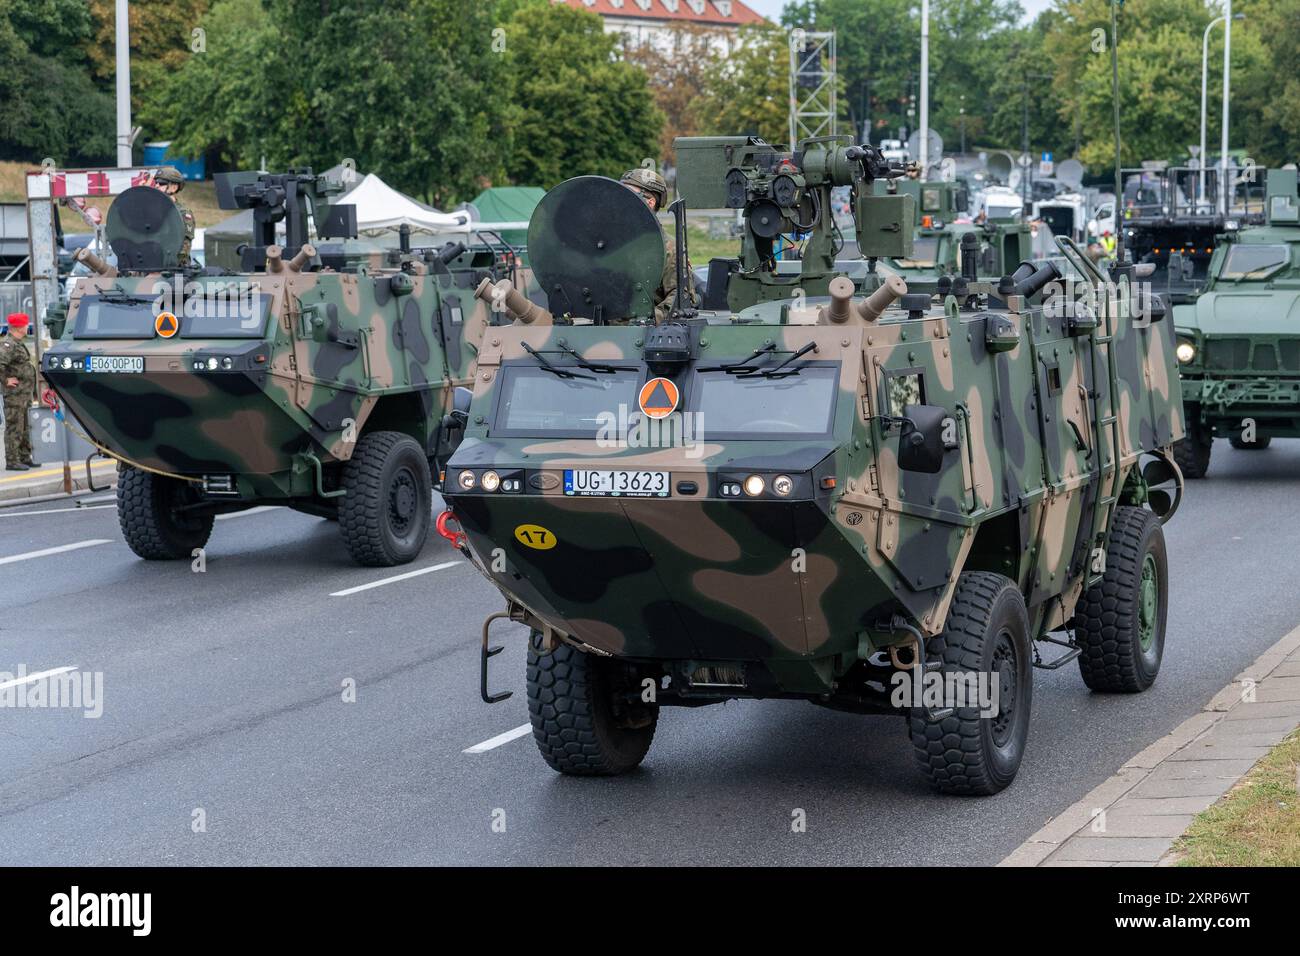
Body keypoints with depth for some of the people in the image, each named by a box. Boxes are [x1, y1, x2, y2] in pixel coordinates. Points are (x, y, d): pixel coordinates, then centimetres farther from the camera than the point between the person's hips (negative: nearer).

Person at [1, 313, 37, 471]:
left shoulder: (17, 344, 15)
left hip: (23, 395, 10)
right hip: (14, 394, -10)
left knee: (24, 428, 17)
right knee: (14, 428, -6)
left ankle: (25, 457, 25)